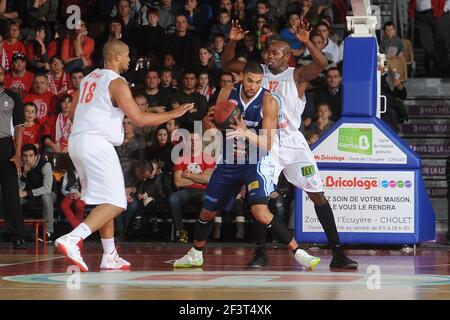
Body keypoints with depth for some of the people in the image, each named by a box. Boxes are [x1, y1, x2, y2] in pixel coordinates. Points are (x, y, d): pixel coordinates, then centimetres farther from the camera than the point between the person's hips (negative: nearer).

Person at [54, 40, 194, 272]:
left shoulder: (89, 78, 17)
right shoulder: (116, 82, -7)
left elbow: (72, 114, 24)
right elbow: (140, 119, -11)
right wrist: (174, 114, -2)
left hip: (76, 140, 9)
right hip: (96, 142, -9)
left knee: (105, 201, 18)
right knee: (115, 203, -12)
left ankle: (110, 257, 20)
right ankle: (72, 240, -28)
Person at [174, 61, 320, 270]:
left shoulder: (268, 102, -18)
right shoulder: (227, 94, -6)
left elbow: (267, 144, -22)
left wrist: (246, 133, -39)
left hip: (256, 162, -5)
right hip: (229, 162, 5)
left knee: (260, 211, -25)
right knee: (208, 212, 15)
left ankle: (298, 253, -19)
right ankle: (195, 254, 39)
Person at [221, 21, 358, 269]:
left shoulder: (297, 75, -5)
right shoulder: (260, 72, 5)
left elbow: (321, 63, -23)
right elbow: (226, 64, 8)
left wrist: (306, 42, -37)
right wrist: (232, 41, -9)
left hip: (293, 141, -2)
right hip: (266, 143, 2)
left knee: (317, 195, -3)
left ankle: (337, 254, -1)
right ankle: (260, 251, 7)